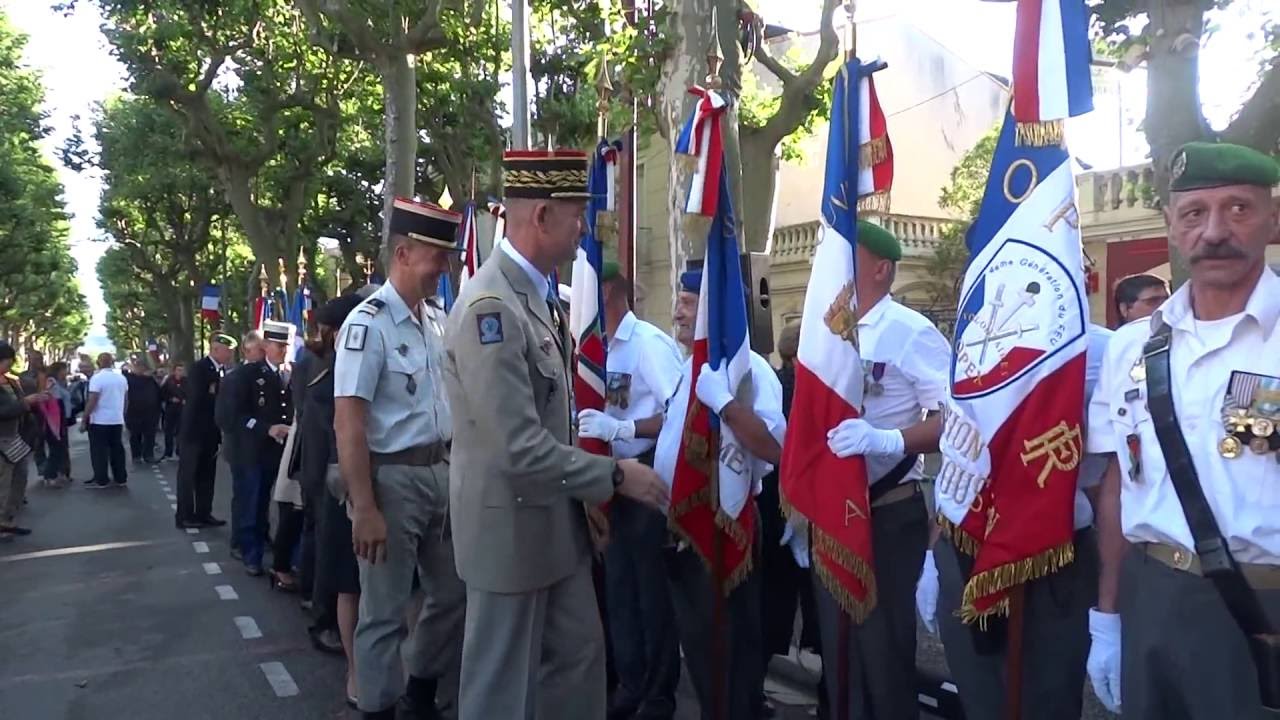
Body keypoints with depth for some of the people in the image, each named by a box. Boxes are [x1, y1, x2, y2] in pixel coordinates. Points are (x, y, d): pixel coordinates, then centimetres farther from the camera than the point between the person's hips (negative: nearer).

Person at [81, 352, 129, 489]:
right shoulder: (122, 378, 5)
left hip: (99, 421, -5)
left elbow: (92, 402, -17)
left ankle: (101, 480, 4)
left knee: (99, 451, 2)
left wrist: (84, 420, -11)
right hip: (117, 420, 5)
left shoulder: (97, 378, -13)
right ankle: (121, 479, 14)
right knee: (117, 450, 11)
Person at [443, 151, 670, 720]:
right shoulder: (491, 307, -25)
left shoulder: (537, 296, 6)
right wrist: (615, 475, -17)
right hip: (513, 524, -9)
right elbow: (520, 450, -27)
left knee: (579, 653, 20)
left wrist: (588, 492, 12)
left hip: (555, 518, 9)